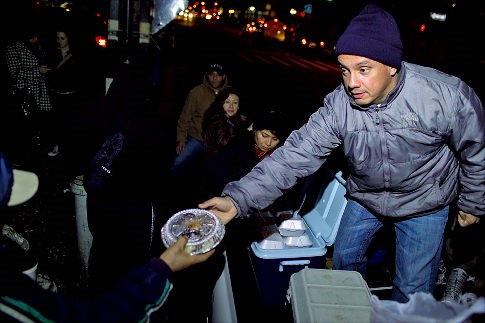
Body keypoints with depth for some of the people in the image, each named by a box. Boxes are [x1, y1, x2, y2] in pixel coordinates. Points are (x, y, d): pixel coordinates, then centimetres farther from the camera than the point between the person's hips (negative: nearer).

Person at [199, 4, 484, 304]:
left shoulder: (448, 96, -30)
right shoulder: (339, 105, -25)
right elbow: (296, 154, -30)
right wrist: (238, 199, -41)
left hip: (424, 204, -2)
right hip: (365, 197, 3)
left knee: (413, 290, 6)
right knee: (345, 259, 18)